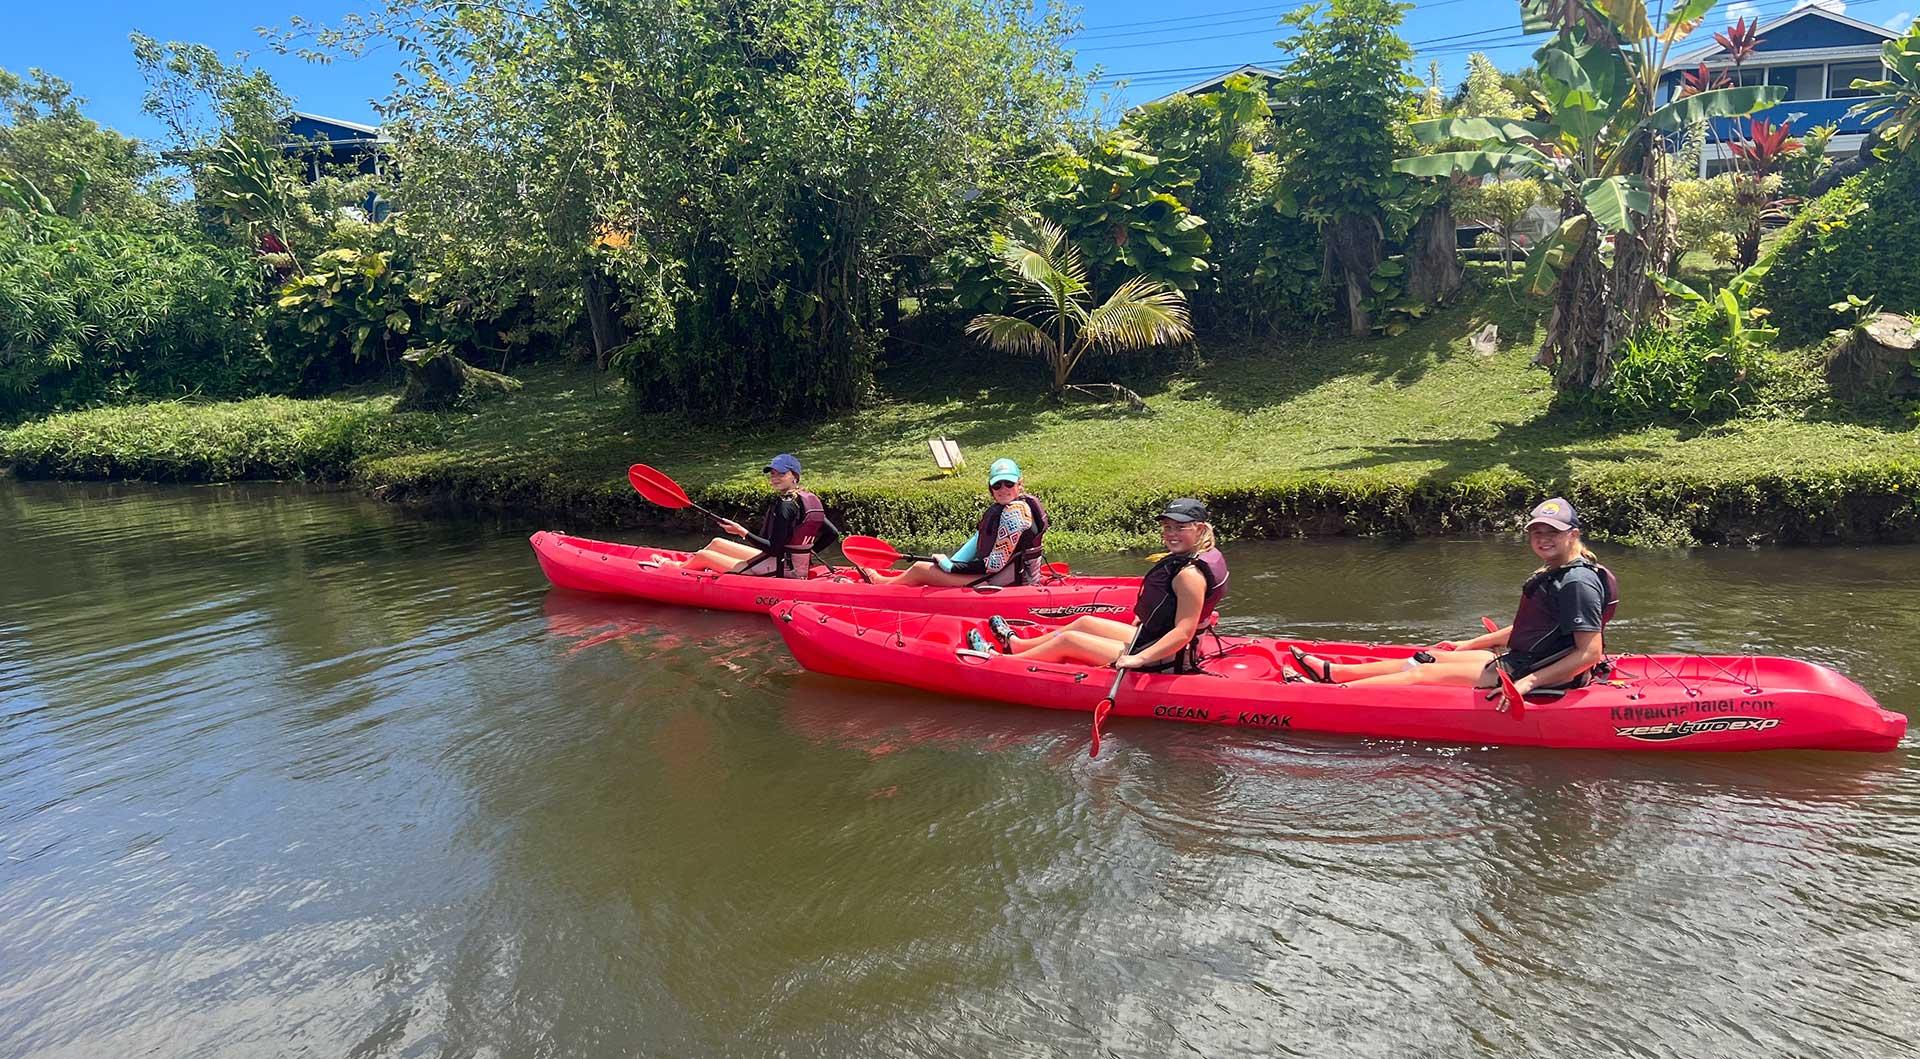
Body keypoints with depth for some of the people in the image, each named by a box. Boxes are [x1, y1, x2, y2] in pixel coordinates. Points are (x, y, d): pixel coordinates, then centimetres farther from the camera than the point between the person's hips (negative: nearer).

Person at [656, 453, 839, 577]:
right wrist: (806, 552, 15)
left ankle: (676, 568, 39)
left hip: (778, 571, -9)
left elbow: (774, 548, -26)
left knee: (703, 555, 9)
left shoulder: (784, 505, -23)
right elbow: (832, 533, 4)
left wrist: (742, 532, -23)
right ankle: (683, 563, 46)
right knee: (716, 543, 24)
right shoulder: (810, 500, 3)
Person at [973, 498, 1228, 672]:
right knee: (1085, 622, 22)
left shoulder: (1190, 574, -26)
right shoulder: (1182, 560, 4)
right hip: (1149, 639, 10)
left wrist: (1138, 659, -32)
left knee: (1068, 639, 0)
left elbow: (1184, 632, -31)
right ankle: (1016, 644, 42)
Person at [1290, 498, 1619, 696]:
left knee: (1424, 674, -9)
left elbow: (1590, 652, -25)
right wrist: (1468, 644, 24)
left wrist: (1527, 684, -27)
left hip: (1527, 673, -10)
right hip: (1517, 661, 10)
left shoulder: (1577, 582, -20)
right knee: (1430, 658, 11)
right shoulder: (1555, 575, 12)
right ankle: (1332, 673, 18)